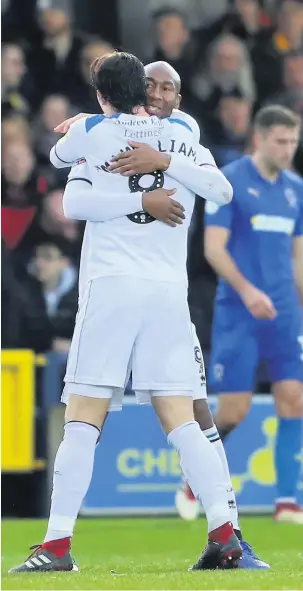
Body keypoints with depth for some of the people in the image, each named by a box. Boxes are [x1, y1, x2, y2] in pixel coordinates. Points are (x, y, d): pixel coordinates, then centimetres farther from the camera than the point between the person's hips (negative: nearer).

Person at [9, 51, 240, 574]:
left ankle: (58, 545, -11)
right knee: (181, 421, 4)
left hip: (111, 285, -3)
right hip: (170, 290, 3)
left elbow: (57, 156, 26)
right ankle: (223, 534, -7)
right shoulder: (183, 135, 12)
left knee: (82, 421, -5)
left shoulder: (92, 131, 4)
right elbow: (223, 192, 26)